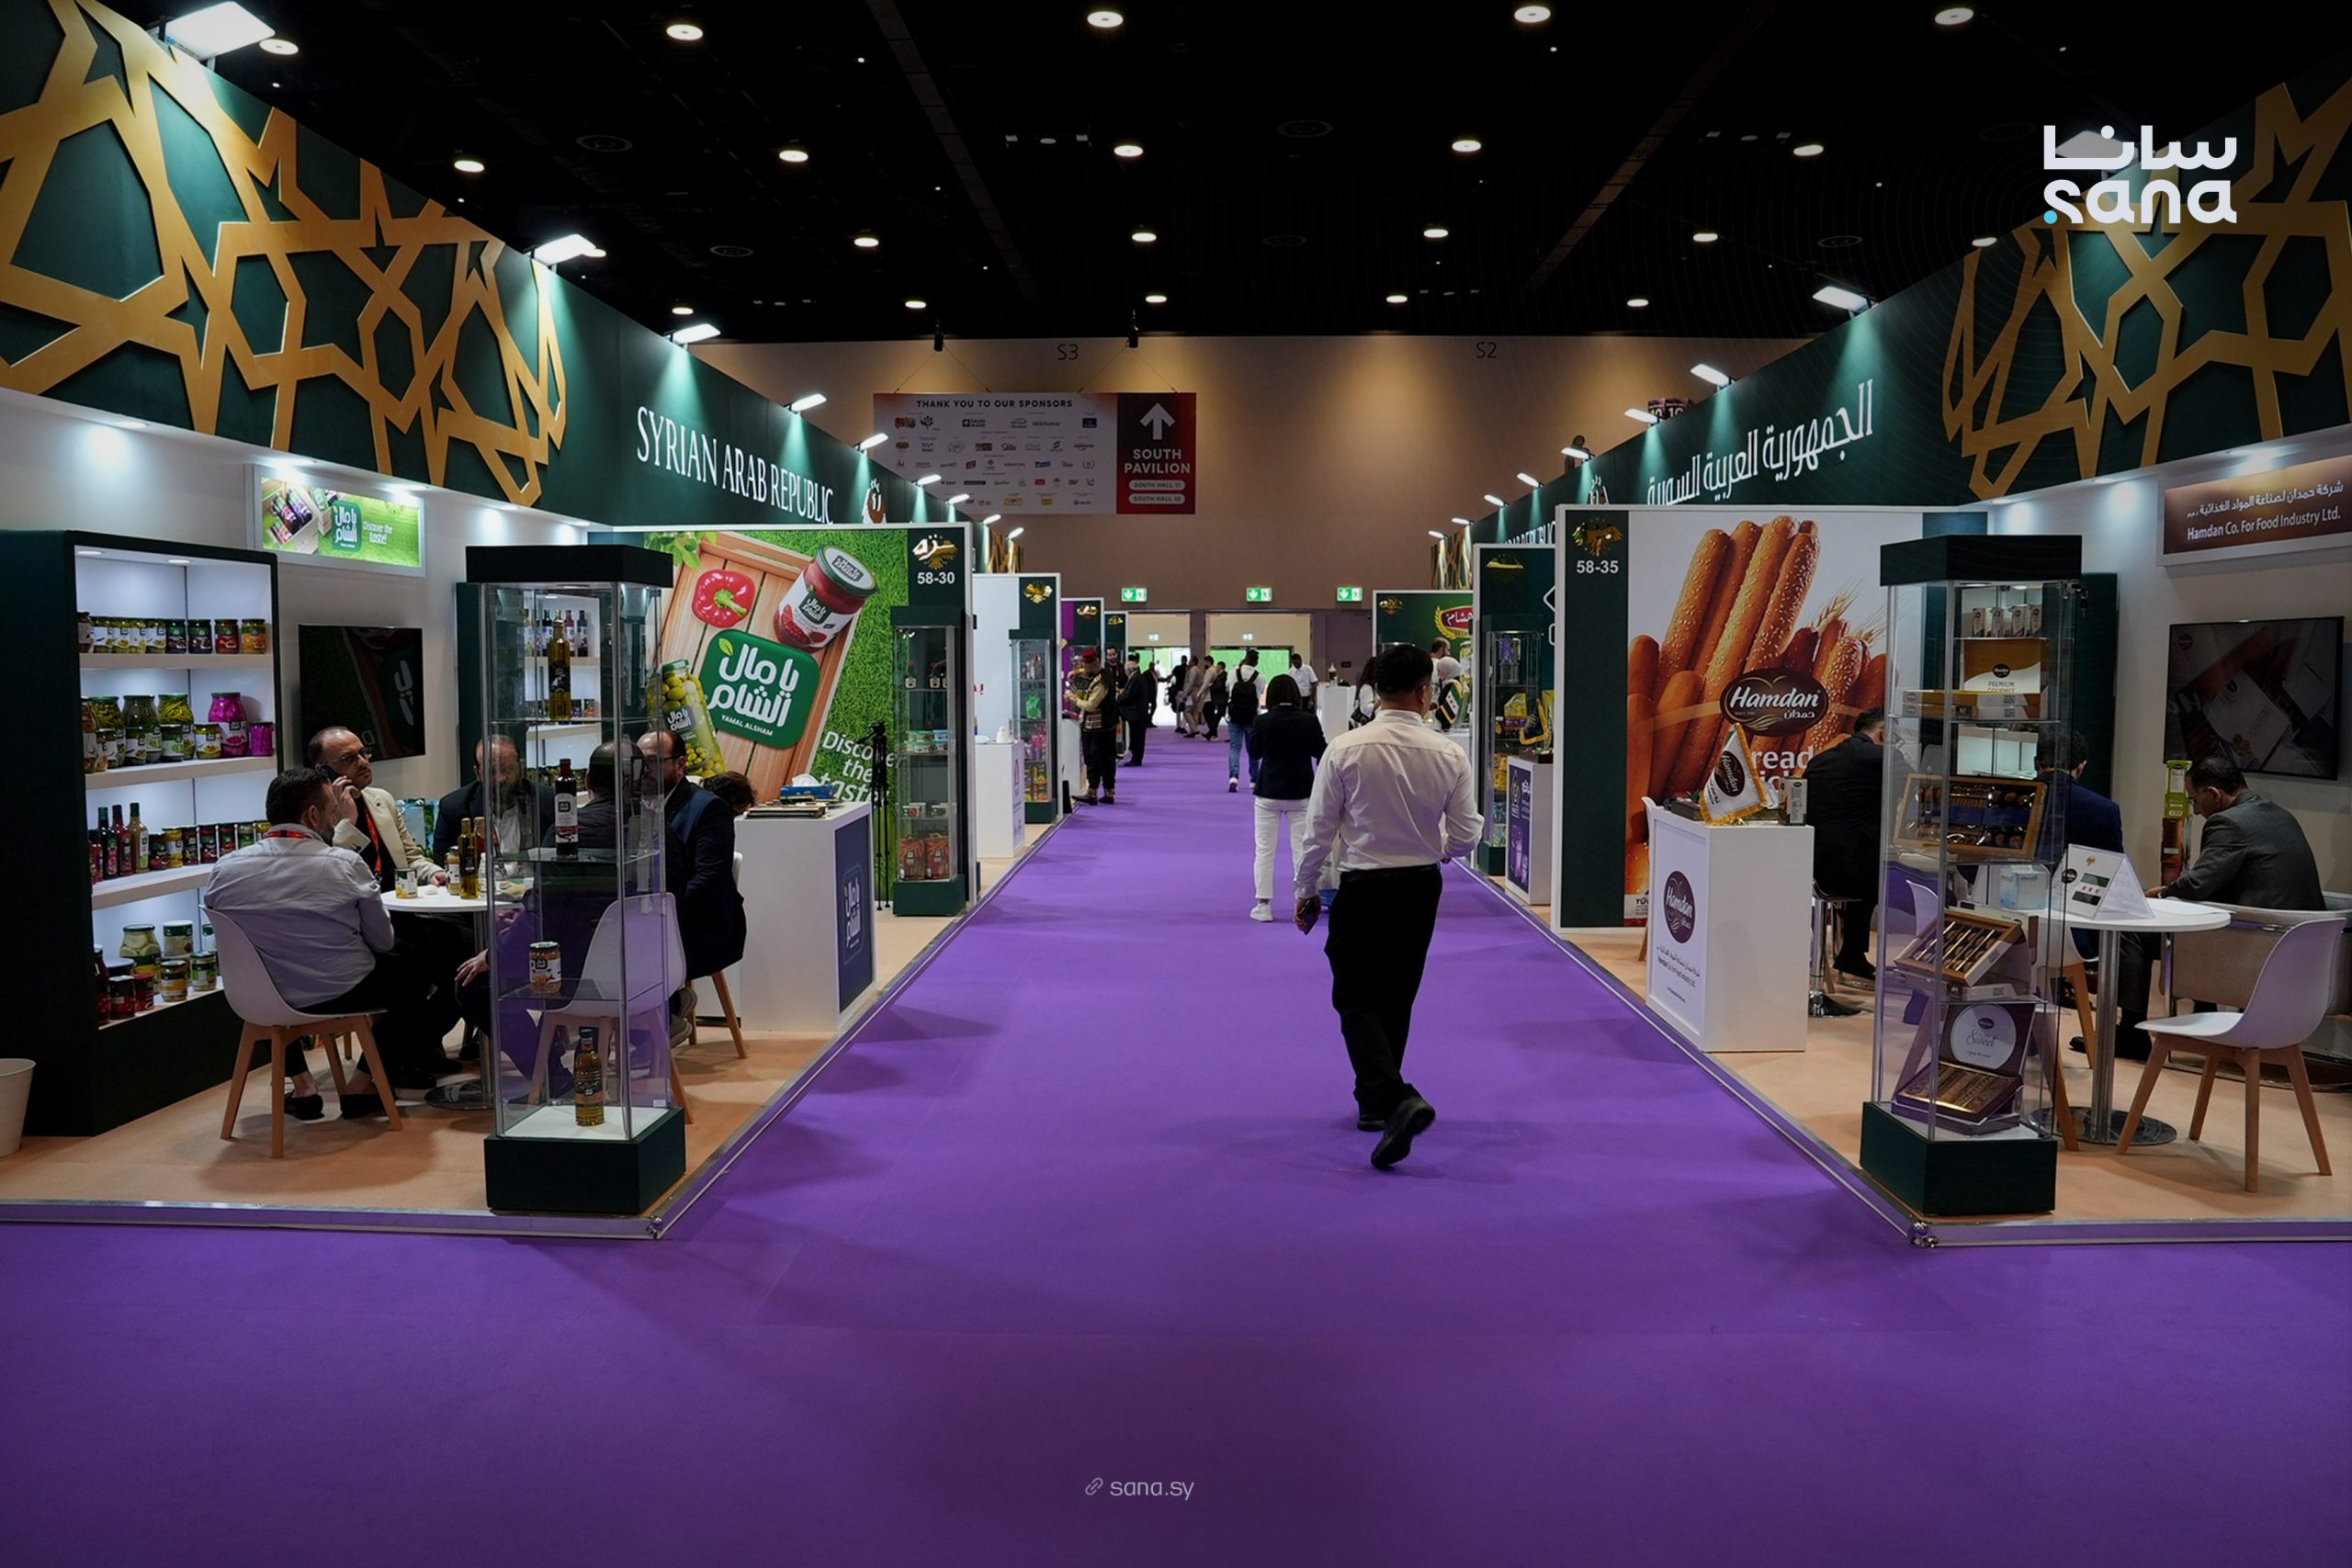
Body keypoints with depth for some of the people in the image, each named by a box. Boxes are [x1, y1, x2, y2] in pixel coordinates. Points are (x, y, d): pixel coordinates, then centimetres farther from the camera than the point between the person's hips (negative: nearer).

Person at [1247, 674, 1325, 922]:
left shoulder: (1263, 721, -11)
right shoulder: (1309, 720, -9)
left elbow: (1254, 753, 2)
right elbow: (1320, 752, 3)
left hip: (1268, 792, -1)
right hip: (1301, 792, 1)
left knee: (1265, 850, 7)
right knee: (1301, 850, 7)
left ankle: (1263, 905, 8)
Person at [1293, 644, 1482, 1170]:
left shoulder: (1345, 751, -12)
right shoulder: (1449, 756, -7)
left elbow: (1320, 830, -8)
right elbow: (1466, 837, -3)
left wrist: (1304, 890, 5)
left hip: (1363, 889, -3)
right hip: (1421, 888, 3)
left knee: (1356, 1001, 2)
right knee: (1396, 998, 17)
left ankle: (1398, 1098, -19)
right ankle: (1375, 1103, 30)